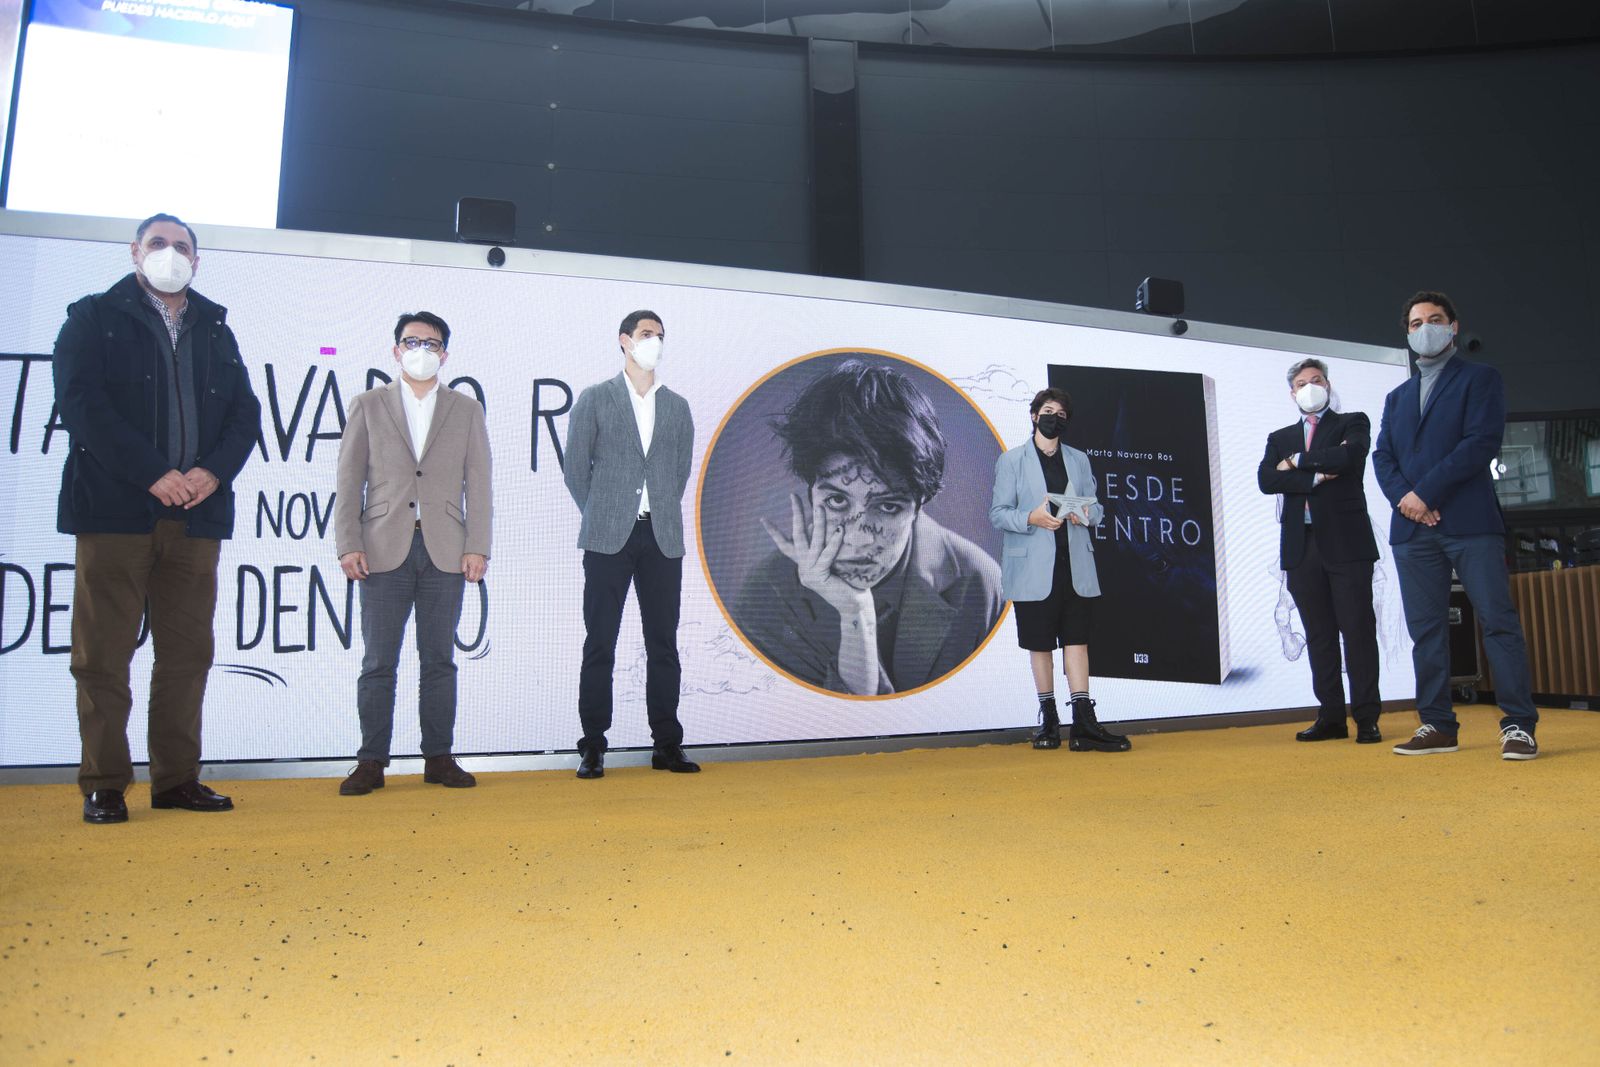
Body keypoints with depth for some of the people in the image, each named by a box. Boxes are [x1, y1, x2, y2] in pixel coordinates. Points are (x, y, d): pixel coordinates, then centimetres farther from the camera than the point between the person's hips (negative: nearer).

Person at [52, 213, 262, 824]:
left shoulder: (216, 331, 18)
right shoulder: (93, 318, 7)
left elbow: (245, 411, 10)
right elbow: (80, 401, -7)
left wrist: (215, 471, -9)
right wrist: (154, 474, -15)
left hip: (197, 515, 4)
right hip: (115, 510, -3)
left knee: (187, 655, 5)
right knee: (103, 654, -1)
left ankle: (177, 779, 12)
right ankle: (104, 785, 7)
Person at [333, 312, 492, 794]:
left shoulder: (467, 410, 12)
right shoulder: (367, 406, 10)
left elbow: (478, 485, 6)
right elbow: (349, 483, 6)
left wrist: (477, 548, -3)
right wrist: (348, 545, -4)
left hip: (445, 551, 1)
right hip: (384, 551, 0)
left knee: (439, 660, 6)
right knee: (378, 663, 1)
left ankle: (438, 758, 13)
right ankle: (371, 762, 9)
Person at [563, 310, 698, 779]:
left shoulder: (677, 407, 14)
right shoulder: (594, 399, 6)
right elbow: (575, 468, 4)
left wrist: (662, 515, 9)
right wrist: (599, 516, 4)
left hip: (663, 538, 3)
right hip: (609, 538, -3)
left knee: (663, 643, 4)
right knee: (600, 644, -1)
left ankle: (666, 744, 11)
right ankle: (592, 747, 5)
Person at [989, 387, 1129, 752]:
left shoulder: (1079, 460, 15)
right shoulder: (1011, 460, 4)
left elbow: (1097, 507, 16)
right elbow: (998, 513, -2)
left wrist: (1087, 514, -8)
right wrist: (1031, 518, -20)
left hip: (1075, 567, 3)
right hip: (1033, 568, -3)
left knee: (1077, 639, -1)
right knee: (1039, 644, 3)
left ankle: (1084, 724, -1)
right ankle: (1049, 720, 15)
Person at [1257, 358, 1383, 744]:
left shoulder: (1352, 423, 9)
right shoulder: (1279, 438, 18)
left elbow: (1348, 456, -13)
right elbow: (1266, 480, -1)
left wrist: (1297, 462, -3)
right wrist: (1316, 476, -10)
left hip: (1346, 541, -3)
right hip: (1301, 546, 3)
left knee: (1357, 629, -3)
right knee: (1319, 635, 5)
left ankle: (1367, 718, 2)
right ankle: (1331, 717, 10)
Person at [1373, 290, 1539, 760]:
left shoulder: (1480, 378, 7)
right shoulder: (1397, 396, 22)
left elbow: (1483, 442, -7)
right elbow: (1383, 456, 11)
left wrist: (1425, 492, -13)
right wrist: (1402, 497, -9)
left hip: (1470, 521, -4)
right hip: (1413, 528, 5)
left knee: (1498, 621, -6)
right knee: (1426, 630, 3)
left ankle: (1519, 725, -1)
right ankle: (1437, 725, 9)